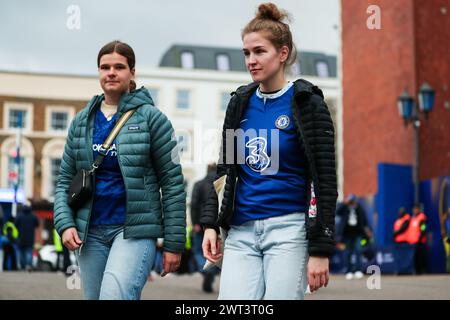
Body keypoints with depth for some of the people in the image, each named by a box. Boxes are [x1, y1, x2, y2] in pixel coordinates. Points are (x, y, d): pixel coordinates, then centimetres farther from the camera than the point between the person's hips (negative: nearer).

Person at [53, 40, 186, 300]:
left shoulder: (151, 118, -1)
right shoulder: (82, 121, 12)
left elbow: (173, 182, -3)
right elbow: (65, 180, 14)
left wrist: (174, 243, -6)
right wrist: (65, 223, -3)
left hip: (135, 230, -5)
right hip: (91, 232, 5)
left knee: (114, 294, -26)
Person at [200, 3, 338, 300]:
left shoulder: (307, 103, -4)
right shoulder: (240, 103, 11)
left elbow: (325, 182, -7)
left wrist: (321, 249, -11)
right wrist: (211, 224, 7)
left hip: (289, 230, -4)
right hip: (241, 233, 4)